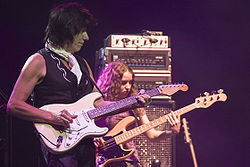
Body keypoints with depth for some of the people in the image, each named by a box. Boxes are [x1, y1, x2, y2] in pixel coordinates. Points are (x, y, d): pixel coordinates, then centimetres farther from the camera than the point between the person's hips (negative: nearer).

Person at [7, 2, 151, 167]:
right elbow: (14, 104, -9)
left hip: (87, 144, 7)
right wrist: (52, 117, -18)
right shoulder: (40, 61, -3)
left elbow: (98, 103, 21)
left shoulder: (82, 63, 19)